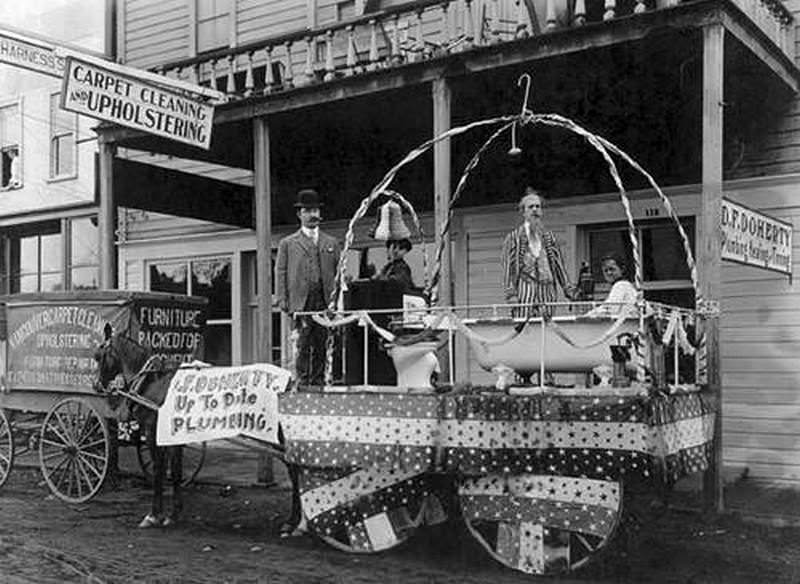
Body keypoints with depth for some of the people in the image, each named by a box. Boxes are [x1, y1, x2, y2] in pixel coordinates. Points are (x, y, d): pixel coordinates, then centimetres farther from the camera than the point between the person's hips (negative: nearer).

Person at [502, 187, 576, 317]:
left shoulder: (549, 237, 17)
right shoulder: (513, 238, 7)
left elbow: (559, 265, 16)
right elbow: (508, 267, 0)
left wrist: (569, 289, 8)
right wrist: (511, 293, -10)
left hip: (546, 293, 3)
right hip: (524, 291, -3)